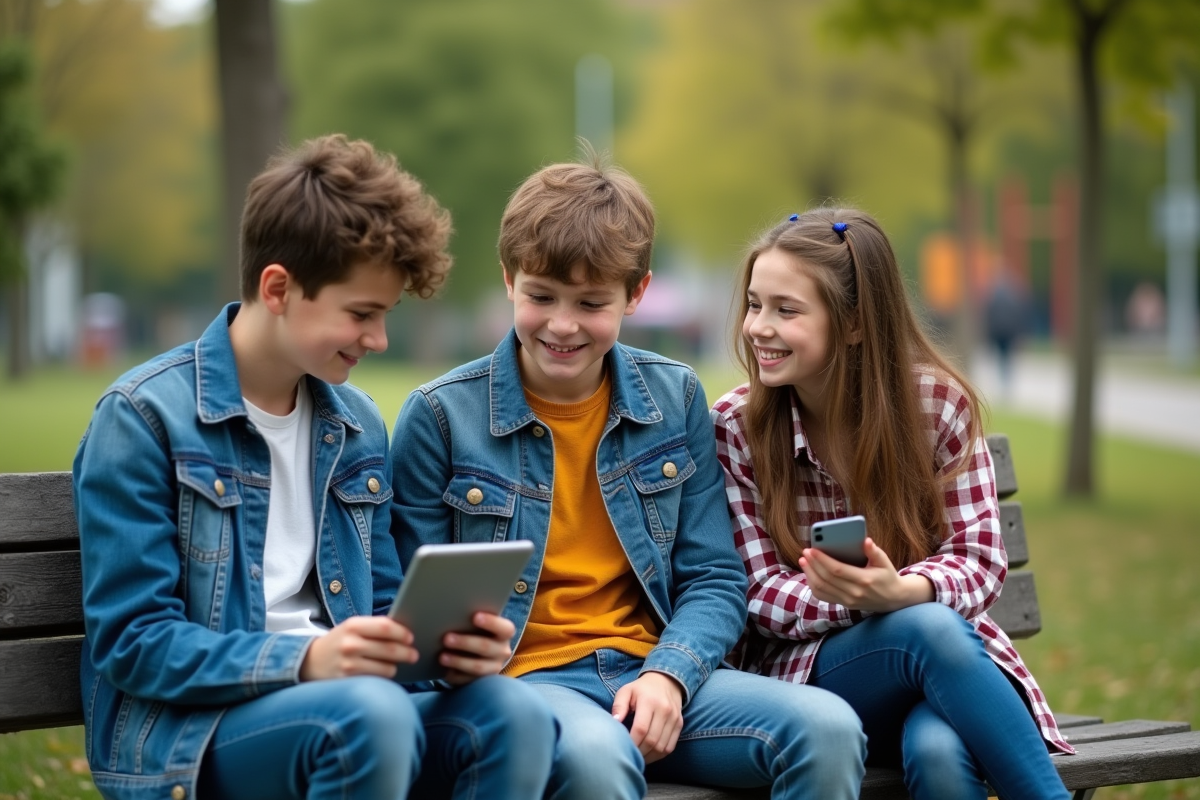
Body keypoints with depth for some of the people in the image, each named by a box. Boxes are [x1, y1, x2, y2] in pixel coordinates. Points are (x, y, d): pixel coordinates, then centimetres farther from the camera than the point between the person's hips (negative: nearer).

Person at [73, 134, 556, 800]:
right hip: (183, 735, -6)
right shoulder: (144, 417, -4)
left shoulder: (358, 426, 16)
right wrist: (304, 660, -24)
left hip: (338, 708, 6)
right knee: (371, 712, -37)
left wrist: (449, 641, -5)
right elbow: (132, 642, -10)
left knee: (513, 711, -26)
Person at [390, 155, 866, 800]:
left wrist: (667, 674, -10)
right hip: (519, 675, -4)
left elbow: (714, 581, 9)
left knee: (828, 728, -23)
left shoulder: (675, 400, 10)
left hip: (650, 671, 4)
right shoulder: (440, 416, -1)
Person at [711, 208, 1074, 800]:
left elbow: (978, 560, -5)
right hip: (805, 670, 0)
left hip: (950, 650, 0)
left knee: (939, 751, -37)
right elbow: (762, 594, -4)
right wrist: (856, 599, -26)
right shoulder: (735, 428, -3)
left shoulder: (939, 402, -3)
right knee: (930, 627, -34)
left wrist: (899, 591, -29)